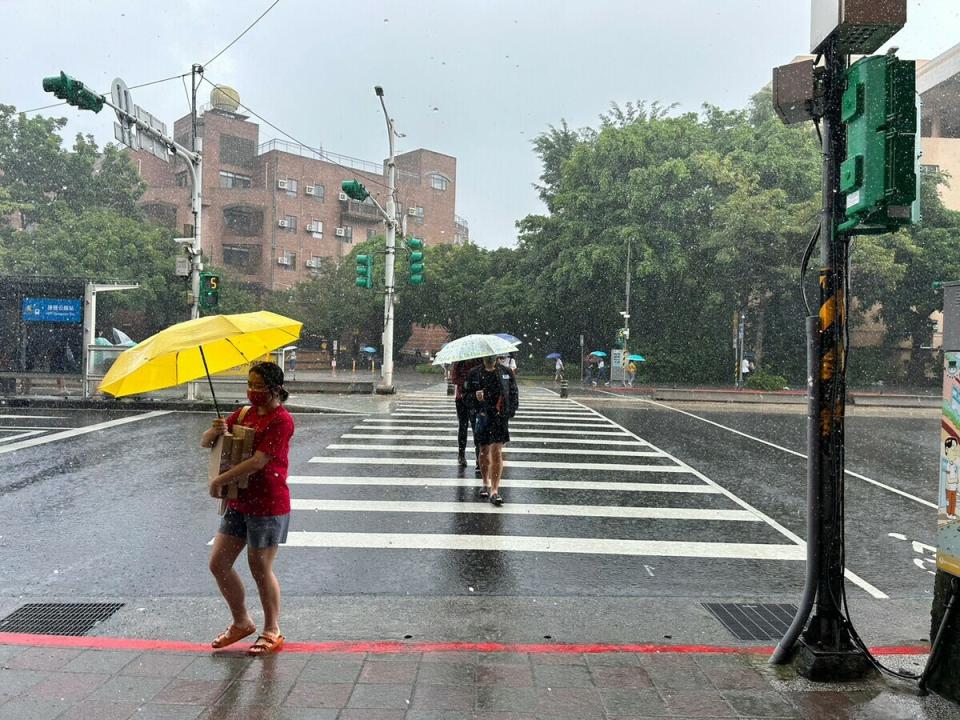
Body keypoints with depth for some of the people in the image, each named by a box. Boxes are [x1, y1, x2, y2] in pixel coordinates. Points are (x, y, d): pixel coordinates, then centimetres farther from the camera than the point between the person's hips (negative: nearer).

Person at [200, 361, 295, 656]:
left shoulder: (281, 420, -14)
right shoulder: (243, 414, 10)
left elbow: (258, 461, -23)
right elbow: (204, 443, 9)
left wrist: (220, 480, -17)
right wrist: (215, 432, -14)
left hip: (268, 506, -8)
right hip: (238, 502, 8)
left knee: (261, 569, 2)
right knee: (218, 563, 8)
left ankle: (272, 632, 21)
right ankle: (241, 623, 28)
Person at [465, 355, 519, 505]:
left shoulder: (506, 373, 6)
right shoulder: (474, 374, 6)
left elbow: (514, 393, 10)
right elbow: (467, 393, 7)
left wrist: (510, 411, -3)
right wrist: (475, 397, -16)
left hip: (500, 417, -1)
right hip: (483, 416, 1)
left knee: (497, 452, -9)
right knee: (484, 451, 11)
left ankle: (495, 490, -7)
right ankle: (485, 484, 32)